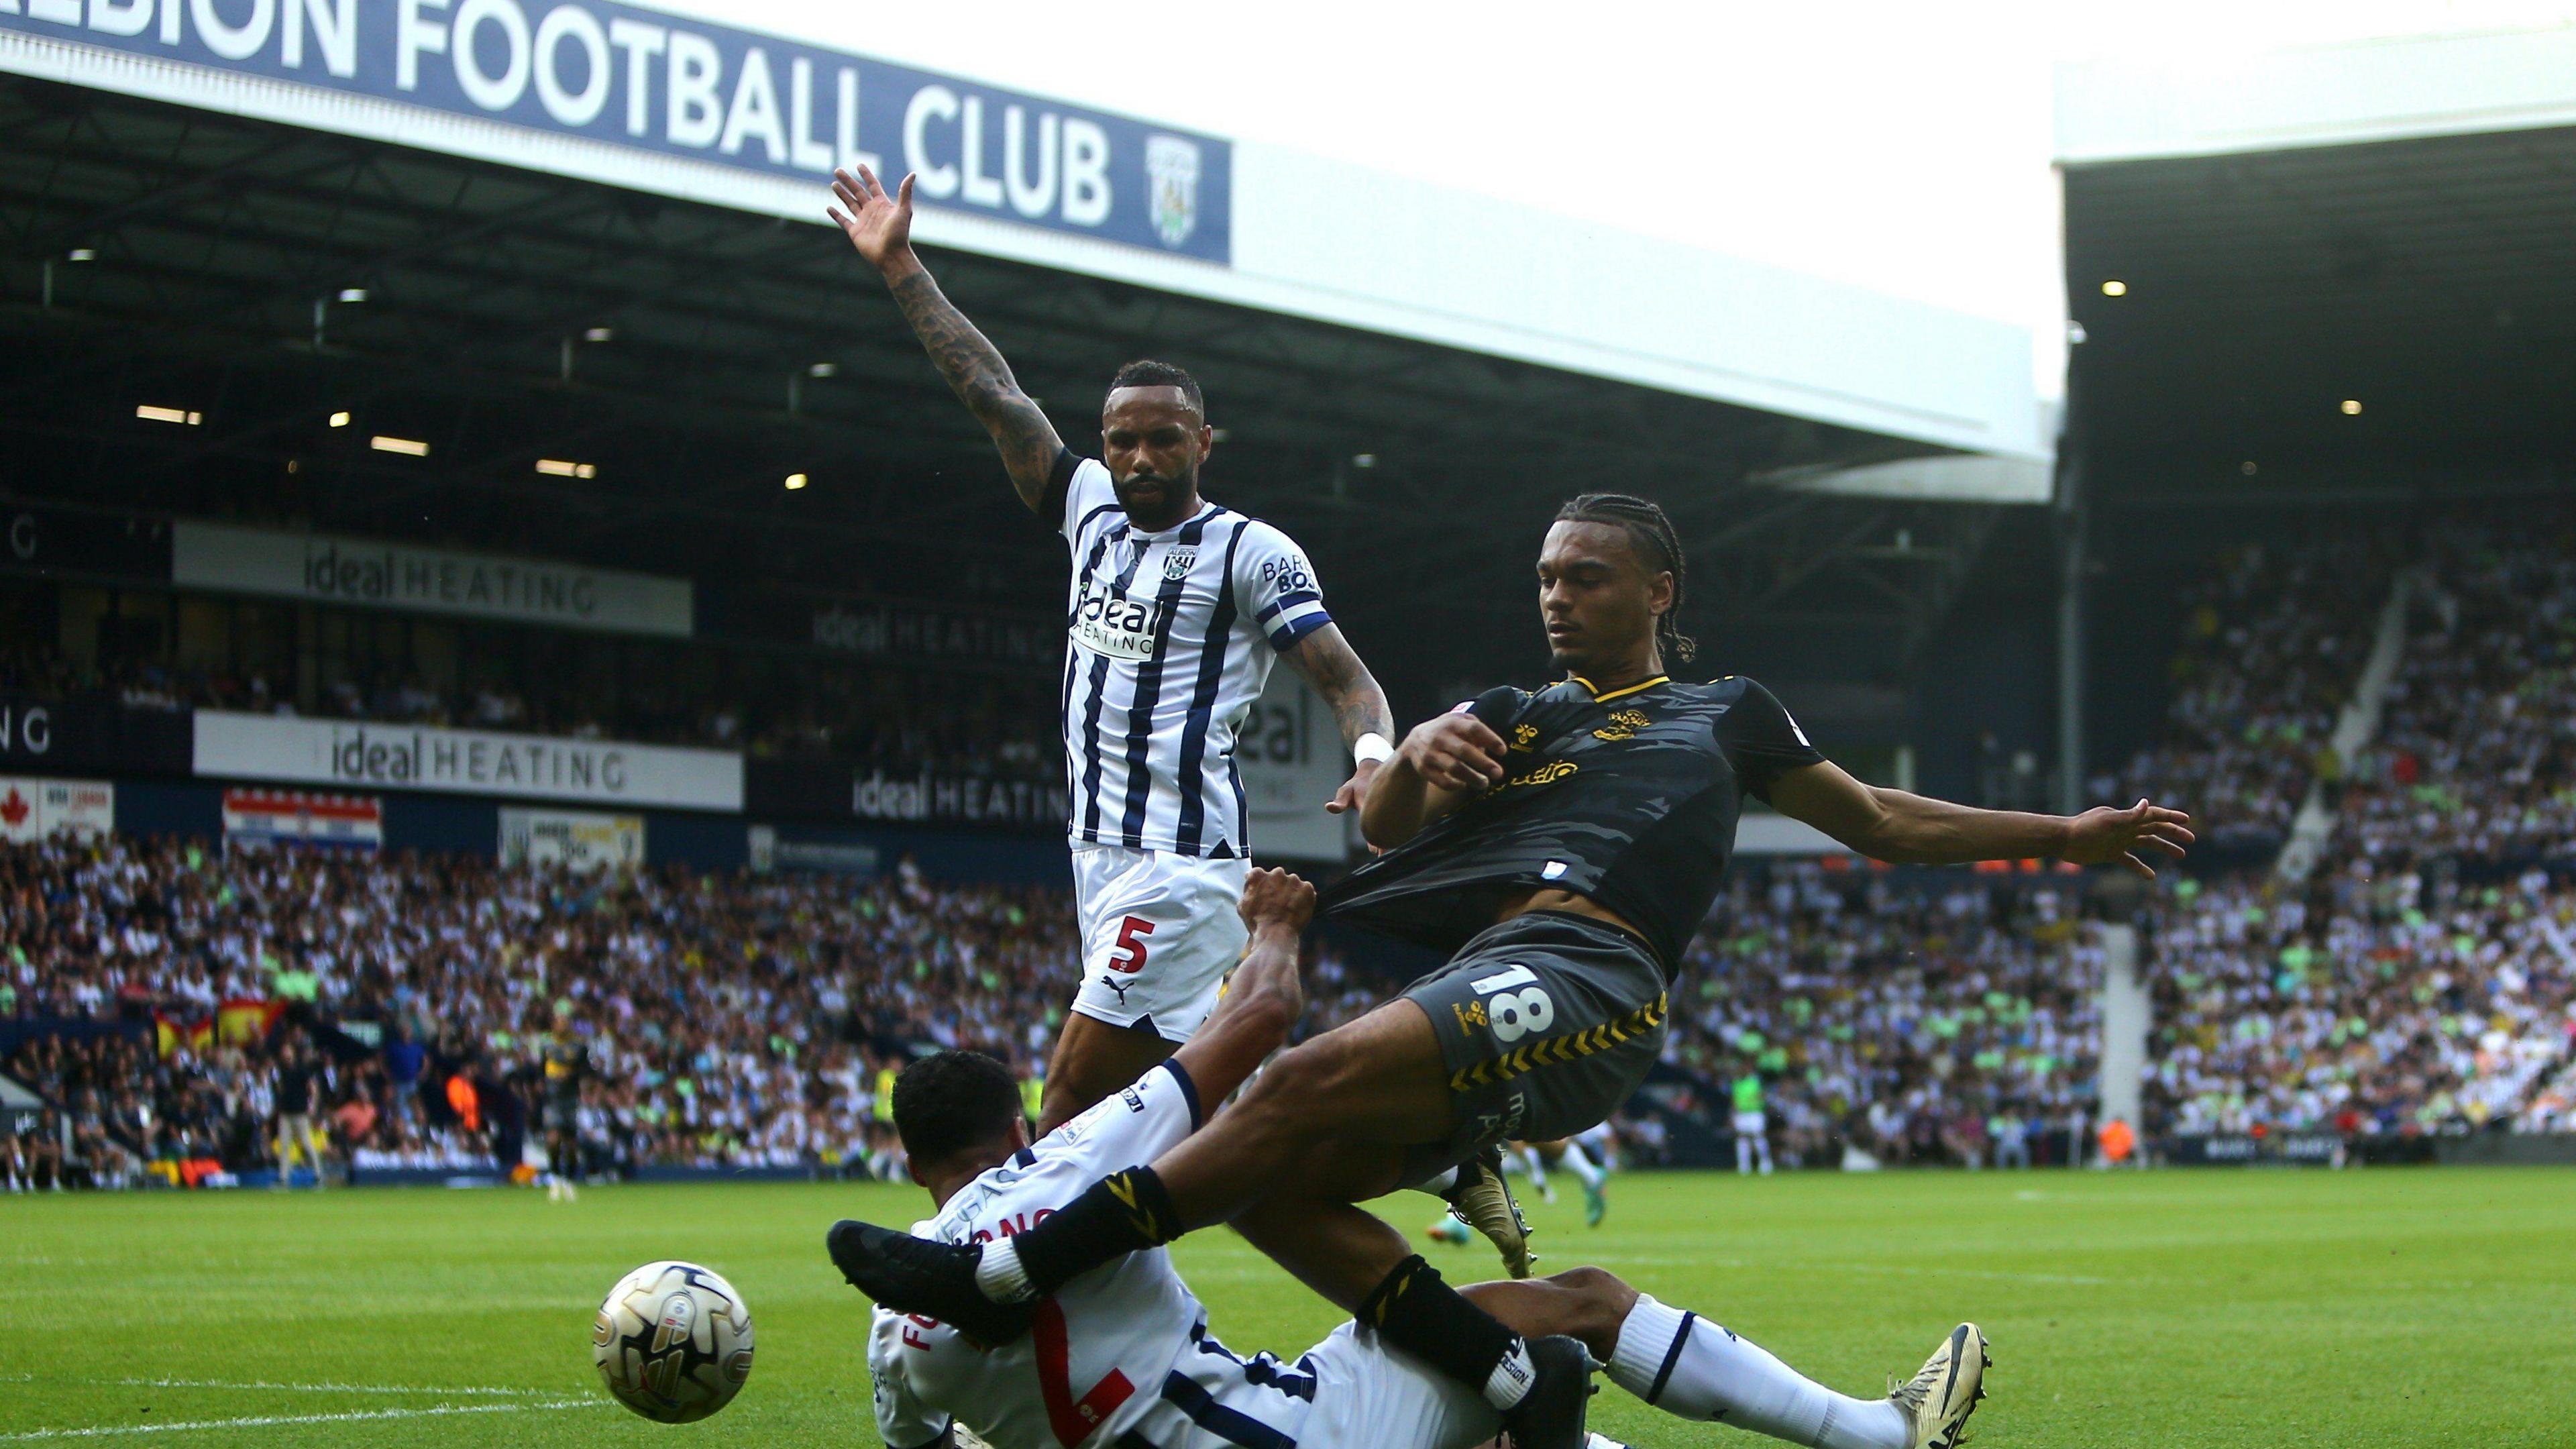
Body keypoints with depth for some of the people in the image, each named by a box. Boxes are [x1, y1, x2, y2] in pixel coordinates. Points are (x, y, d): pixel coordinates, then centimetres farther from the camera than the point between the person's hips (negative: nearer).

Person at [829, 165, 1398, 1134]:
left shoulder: (1250, 553, -4)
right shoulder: (1093, 512, 14)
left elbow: (1345, 678, -8)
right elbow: (991, 392, 19)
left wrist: (1374, 755, -30)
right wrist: (899, 267, 21)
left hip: (1181, 864, -7)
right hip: (1102, 859, 7)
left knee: (1071, 1110, -15)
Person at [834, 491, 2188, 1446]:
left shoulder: (1725, 717, 26)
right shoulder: (1515, 715, 32)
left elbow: (1885, 822, 35)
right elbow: (1382, 828, 17)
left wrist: (2072, 836, 33)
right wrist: (1416, 753, -6)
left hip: (1582, 982, -6)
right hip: (1484, 974, 6)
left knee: (1305, 1087, -28)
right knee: (1273, 1187, -16)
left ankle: (1010, 1275, -36)